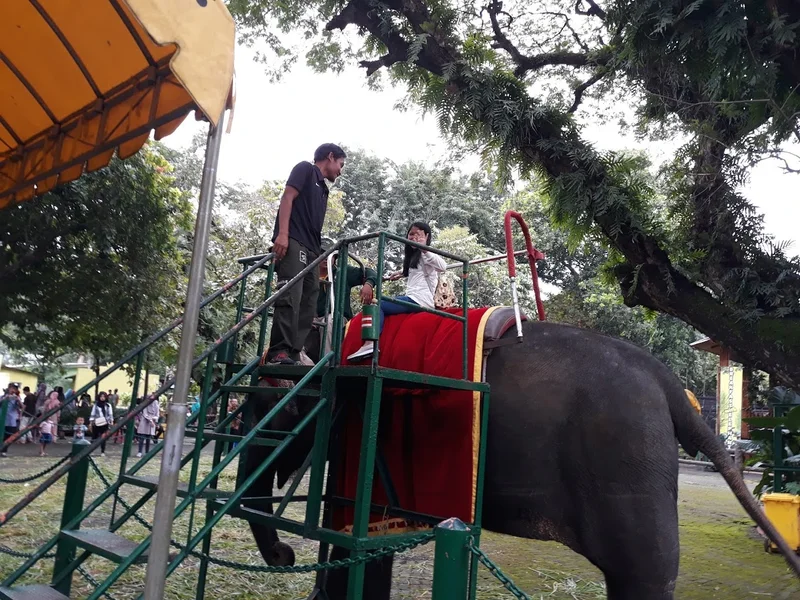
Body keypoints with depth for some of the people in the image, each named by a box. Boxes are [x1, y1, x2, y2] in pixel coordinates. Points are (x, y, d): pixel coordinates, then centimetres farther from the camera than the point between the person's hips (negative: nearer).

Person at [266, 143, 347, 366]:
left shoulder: (323, 189, 31)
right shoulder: (305, 169, 9)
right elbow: (287, 197, -5)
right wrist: (282, 233, -19)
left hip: (311, 250, 9)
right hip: (293, 242, -9)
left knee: (308, 304, -1)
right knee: (291, 297, -20)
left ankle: (294, 355, -5)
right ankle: (280, 351, -24)